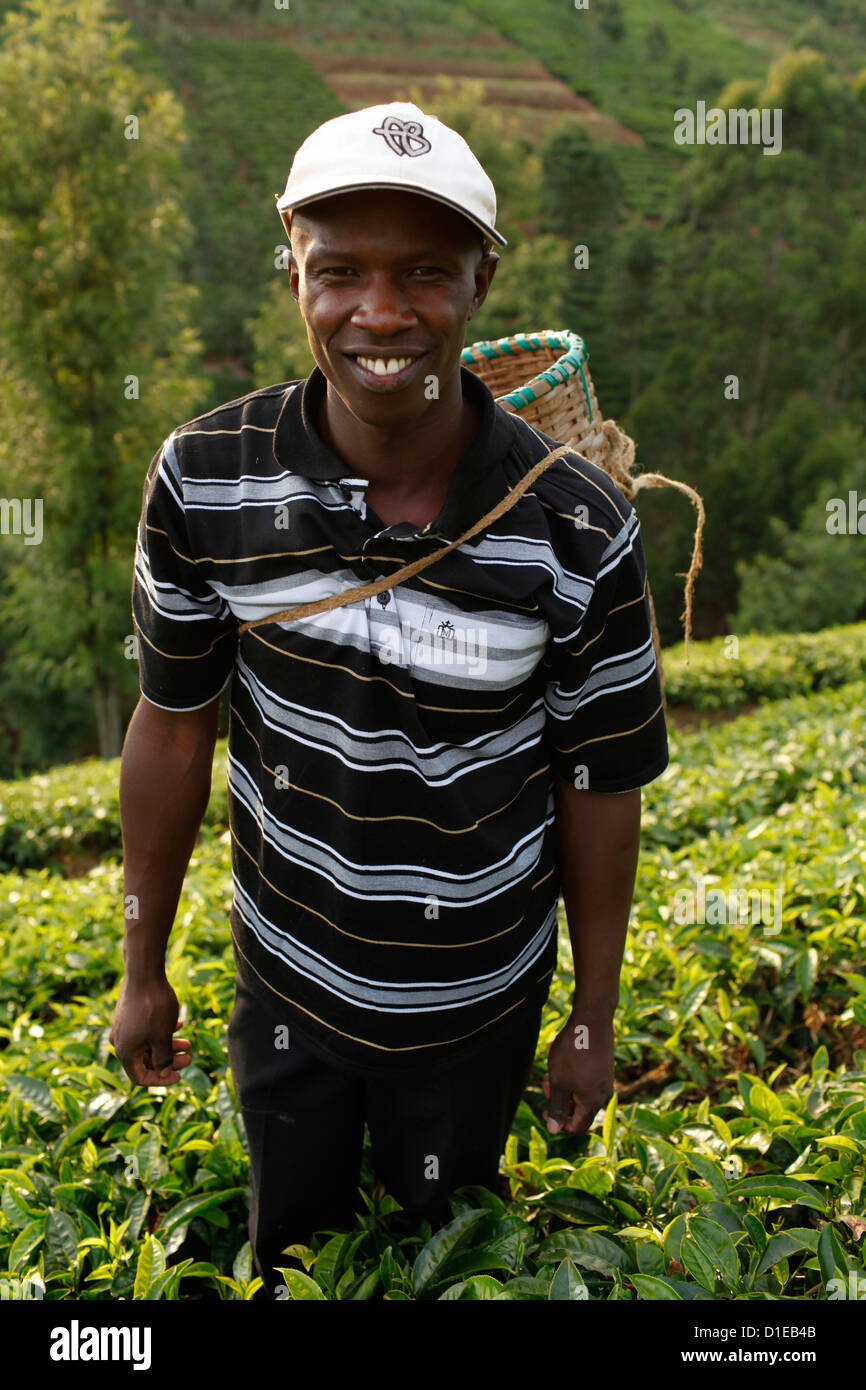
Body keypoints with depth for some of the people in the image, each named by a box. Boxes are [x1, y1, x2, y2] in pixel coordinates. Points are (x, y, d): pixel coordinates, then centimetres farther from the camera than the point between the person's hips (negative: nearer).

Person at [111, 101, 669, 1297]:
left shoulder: (582, 530, -22)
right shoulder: (205, 480, -18)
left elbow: (600, 787, -11)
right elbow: (172, 726, -7)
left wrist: (594, 1025, -1)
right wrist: (144, 971, 2)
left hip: (476, 1005, -1)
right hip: (284, 982, 2)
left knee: (444, 1245, 27)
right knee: (290, 1247, 27)